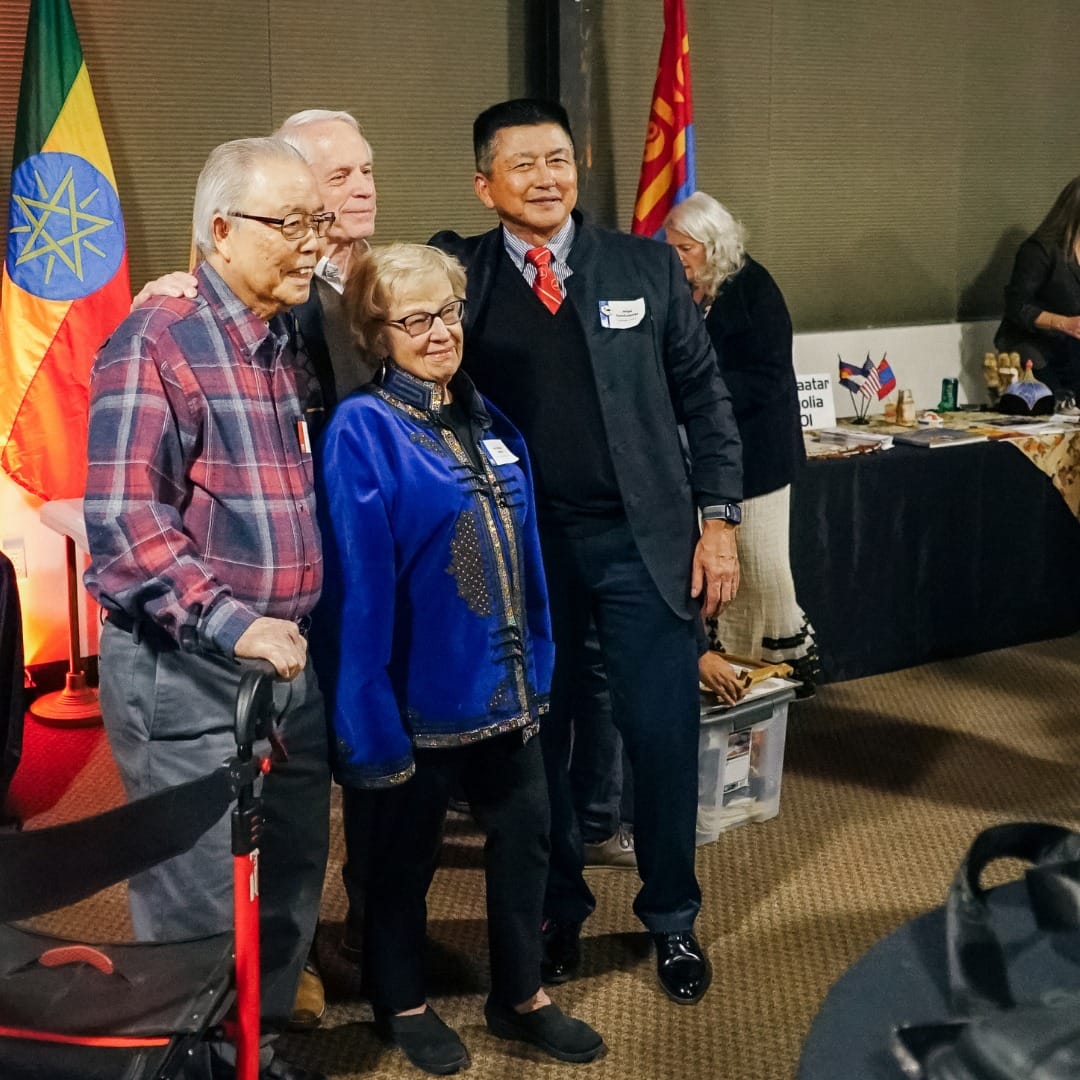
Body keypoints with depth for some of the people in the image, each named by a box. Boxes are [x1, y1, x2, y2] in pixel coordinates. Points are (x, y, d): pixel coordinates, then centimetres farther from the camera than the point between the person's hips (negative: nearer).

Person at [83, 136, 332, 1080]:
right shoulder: (158, 343, -11)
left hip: (291, 663, 7)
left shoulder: (292, 347, 12)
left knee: (290, 893, 16)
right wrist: (233, 625, -22)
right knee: (201, 910, 3)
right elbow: (122, 517, -18)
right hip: (187, 675, -7)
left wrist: (292, 630, 12)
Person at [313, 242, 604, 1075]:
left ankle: (520, 993, 34)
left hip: (506, 680, 6)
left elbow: (524, 554, 12)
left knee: (525, 832, 15)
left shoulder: (488, 421, 6)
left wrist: (536, 662, 12)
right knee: (407, 850, 12)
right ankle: (403, 1003, 32)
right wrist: (368, 710, -18)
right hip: (422, 688, -6)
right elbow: (357, 584, -18)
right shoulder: (361, 431, -15)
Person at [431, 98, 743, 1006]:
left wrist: (719, 517, -1)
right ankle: (558, 909, 31)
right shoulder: (458, 272, 1)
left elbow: (702, 394, 4)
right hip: (523, 542, 0)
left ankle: (672, 916, 25)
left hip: (643, 536, 0)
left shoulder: (646, 266, 3)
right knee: (536, 737, 11)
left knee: (664, 732, 5)